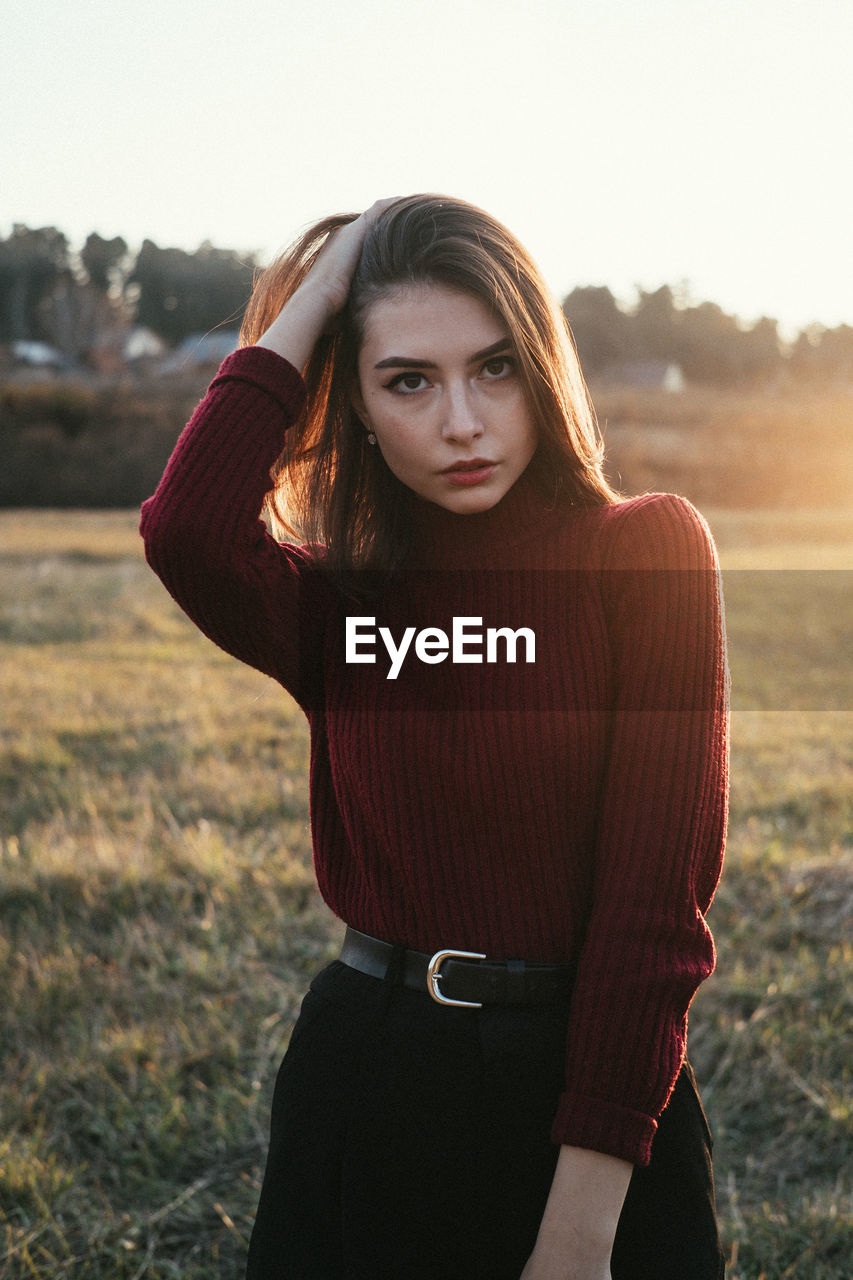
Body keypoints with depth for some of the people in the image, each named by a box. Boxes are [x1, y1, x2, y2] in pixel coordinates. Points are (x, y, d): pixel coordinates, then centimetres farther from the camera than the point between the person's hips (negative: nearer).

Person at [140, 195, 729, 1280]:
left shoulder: (646, 551, -6)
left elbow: (656, 896, -12)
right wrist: (305, 306, -9)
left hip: (594, 1080, -2)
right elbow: (185, 535, -20)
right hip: (367, 1074, 3)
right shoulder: (338, 601, 4)